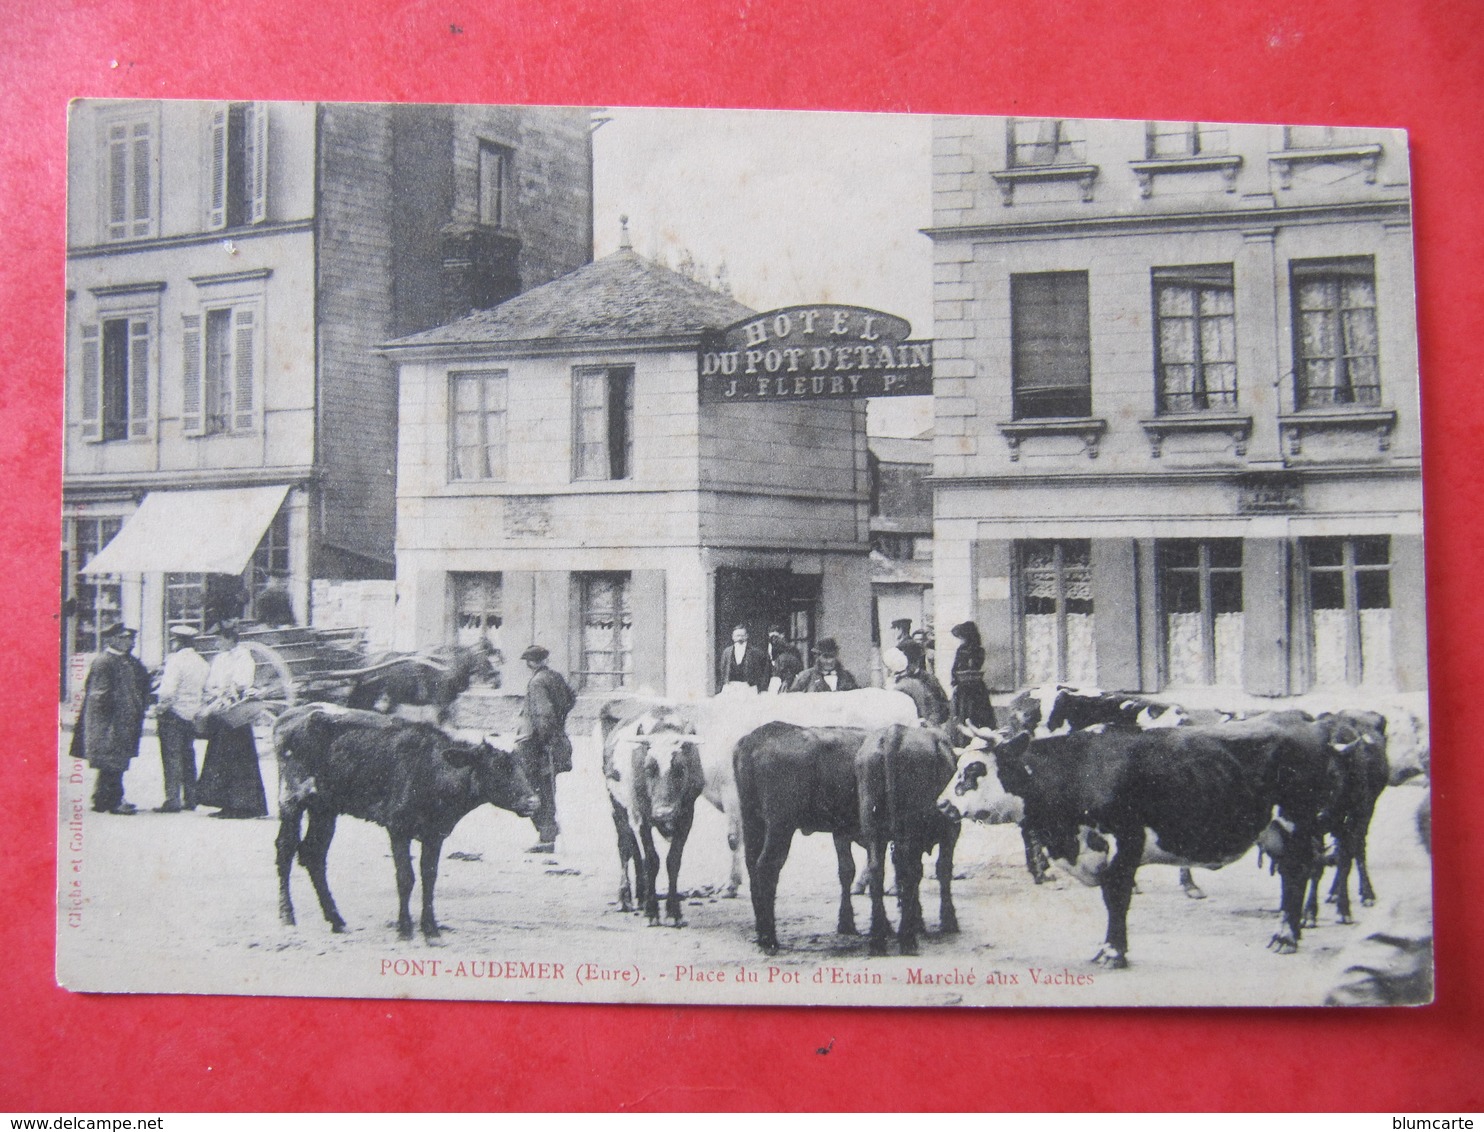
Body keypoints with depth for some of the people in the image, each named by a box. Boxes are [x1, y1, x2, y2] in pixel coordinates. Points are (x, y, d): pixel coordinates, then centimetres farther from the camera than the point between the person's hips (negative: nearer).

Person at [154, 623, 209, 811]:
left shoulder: (175, 660, -14)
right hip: (192, 715, 7)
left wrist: (159, 710, -9)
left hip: (173, 713, -7)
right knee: (188, 757, 15)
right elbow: (206, 690, 10)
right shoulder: (202, 663, 9)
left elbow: (168, 691, -20)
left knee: (172, 757, -4)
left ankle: (172, 800, -6)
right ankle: (190, 798, 18)